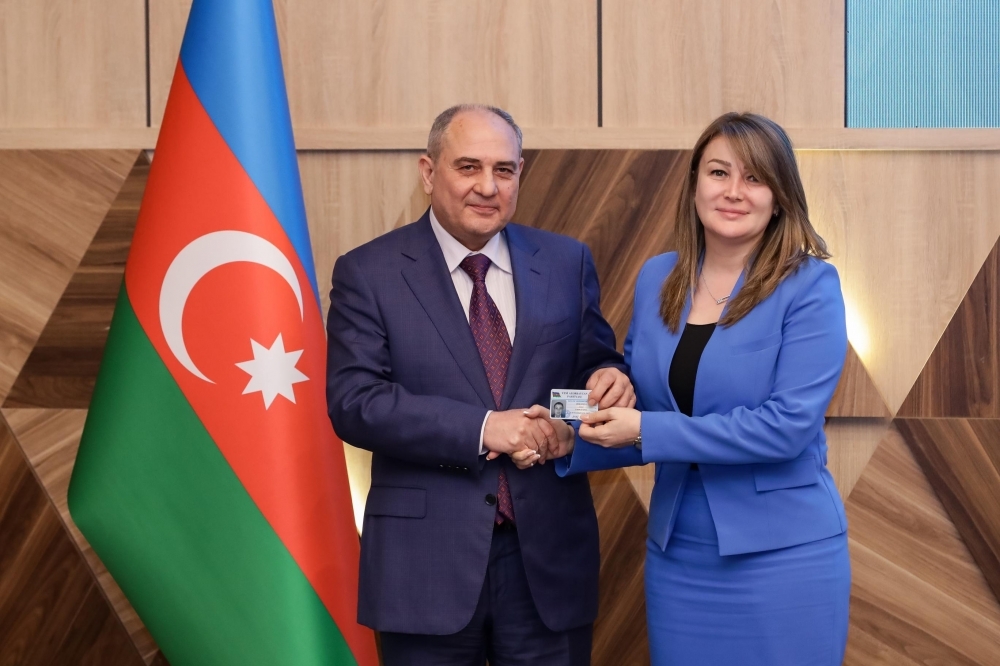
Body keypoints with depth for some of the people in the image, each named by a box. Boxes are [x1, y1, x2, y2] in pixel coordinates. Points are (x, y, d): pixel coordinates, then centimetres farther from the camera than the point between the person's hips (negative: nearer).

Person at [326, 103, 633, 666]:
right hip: (428, 557, -2)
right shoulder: (369, 273, -2)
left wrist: (608, 382, -14)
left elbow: (593, 364, 11)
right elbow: (354, 401, -11)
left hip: (549, 552, 3)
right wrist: (482, 428, -19)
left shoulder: (568, 262, 7)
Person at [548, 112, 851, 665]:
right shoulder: (656, 279, 4)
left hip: (783, 556, -4)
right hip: (675, 554, 4)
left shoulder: (809, 285, -10)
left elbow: (789, 424, -19)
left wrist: (648, 431, -20)